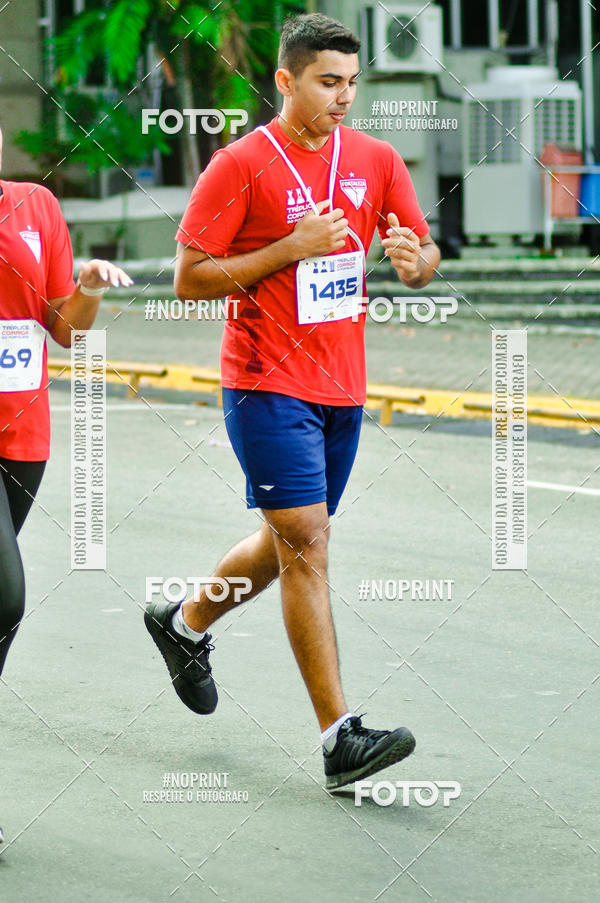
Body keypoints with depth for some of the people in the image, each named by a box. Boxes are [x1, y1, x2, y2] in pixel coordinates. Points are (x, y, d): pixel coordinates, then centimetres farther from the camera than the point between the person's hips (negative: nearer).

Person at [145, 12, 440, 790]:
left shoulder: (375, 160, 6)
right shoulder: (242, 165, -9)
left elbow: (425, 254, 11)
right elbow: (189, 279, -9)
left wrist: (414, 261, -14)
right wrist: (292, 248, -18)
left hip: (342, 388, 6)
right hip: (268, 384, -6)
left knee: (291, 543, 17)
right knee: (307, 544, -12)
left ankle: (186, 624, 44)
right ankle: (340, 739, -13)